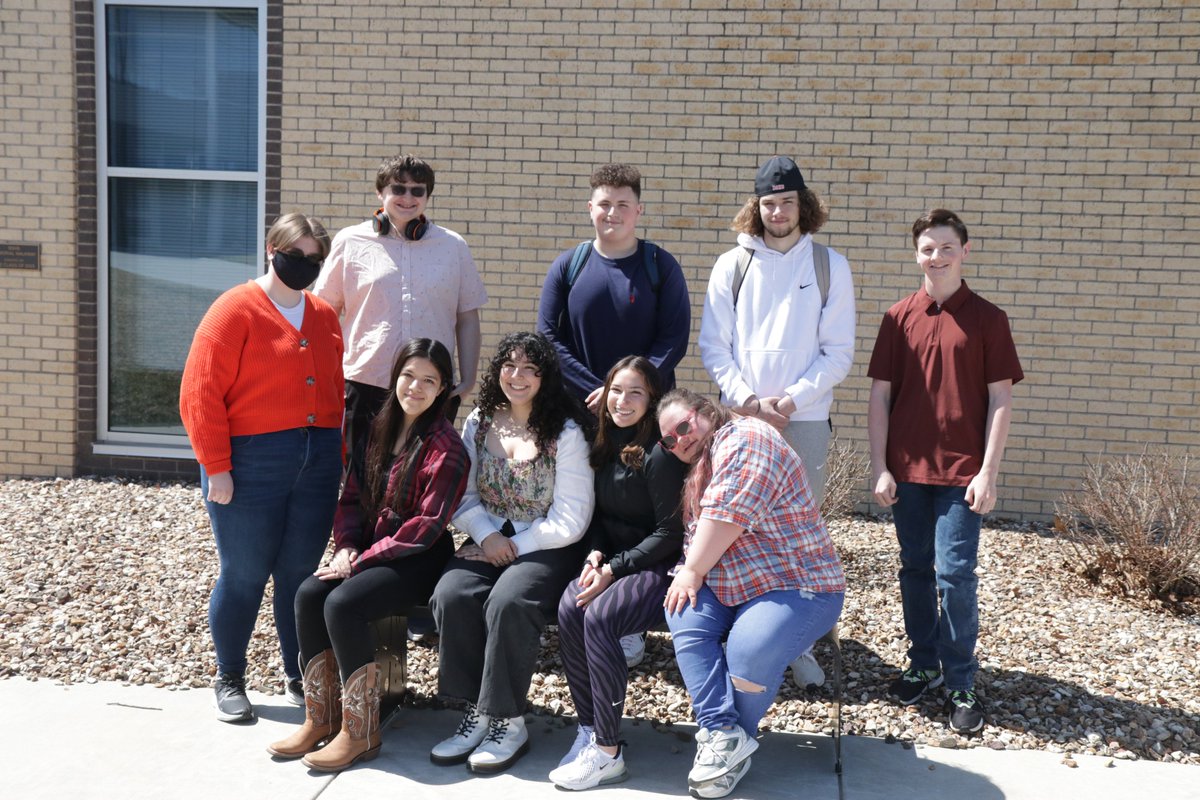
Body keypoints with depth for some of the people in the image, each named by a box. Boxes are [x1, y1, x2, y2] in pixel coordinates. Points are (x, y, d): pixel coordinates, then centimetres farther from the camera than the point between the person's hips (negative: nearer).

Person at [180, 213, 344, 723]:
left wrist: (339, 459, 12)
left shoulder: (324, 316, 12)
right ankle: (229, 681, 23)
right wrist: (216, 467, -13)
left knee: (302, 574, 8)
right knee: (244, 575, 4)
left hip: (317, 466, 5)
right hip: (252, 465, -4)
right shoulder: (236, 309, -5)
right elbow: (200, 393, -10)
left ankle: (299, 678, 24)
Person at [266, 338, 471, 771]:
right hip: (368, 550, 7)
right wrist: (346, 547, -5)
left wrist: (362, 559, -16)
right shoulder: (379, 429, 9)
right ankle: (320, 719, -4)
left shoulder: (445, 447, -13)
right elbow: (353, 496, 13)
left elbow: (427, 525, -17)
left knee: (343, 603, -27)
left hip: (419, 560, -7)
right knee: (309, 594, -17)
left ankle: (360, 732, -13)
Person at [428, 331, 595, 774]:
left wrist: (514, 547, -11)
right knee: (450, 596, -25)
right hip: (490, 542, 4)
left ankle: (508, 722, -14)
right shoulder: (478, 423, 9)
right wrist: (487, 535, -11)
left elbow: (569, 520, -9)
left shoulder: (565, 432, -5)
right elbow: (464, 497, 8)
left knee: (507, 602, -32)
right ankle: (476, 711, -10)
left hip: (548, 548, -4)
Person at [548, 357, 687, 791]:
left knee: (599, 617, -29)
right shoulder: (606, 445, 8)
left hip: (659, 566, -6)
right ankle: (589, 728, -10)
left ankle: (607, 753, -17)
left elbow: (670, 532, -14)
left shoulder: (660, 454, -15)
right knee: (568, 609, -22)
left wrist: (615, 568, -16)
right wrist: (596, 555, -4)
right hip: (613, 560, 6)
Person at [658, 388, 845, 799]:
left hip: (799, 587, -9)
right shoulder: (700, 468, 20)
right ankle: (724, 733, -19)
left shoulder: (746, 438, -12)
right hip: (729, 587, 9)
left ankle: (728, 736, 2)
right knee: (684, 614, -18)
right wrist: (688, 573, -2)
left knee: (748, 657, -28)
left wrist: (694, 571, -13)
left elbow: (728, 514, -20)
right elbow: (696, 535, 17)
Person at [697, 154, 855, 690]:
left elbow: (839, 352, 0)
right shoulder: (732, 266, 7)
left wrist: (790, 400, -10)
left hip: (805, 419, -1)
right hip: (740, 418, 1)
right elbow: (713, 347, 3)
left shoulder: (830, 266, 4)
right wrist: (748, 400, -9)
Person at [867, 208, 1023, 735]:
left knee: (955, 575, -3)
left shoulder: (987, 319, -1)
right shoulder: (899, 317, 5)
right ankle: (924, 664, 27)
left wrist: (987, 472, -8)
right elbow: (879, 396, 5)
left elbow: (1000, 399, -2)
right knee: (915, 569, 12)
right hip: (907, 469, 3)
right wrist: (879, 467, 0)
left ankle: (961, 685, 10)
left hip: (961, 473, -2)